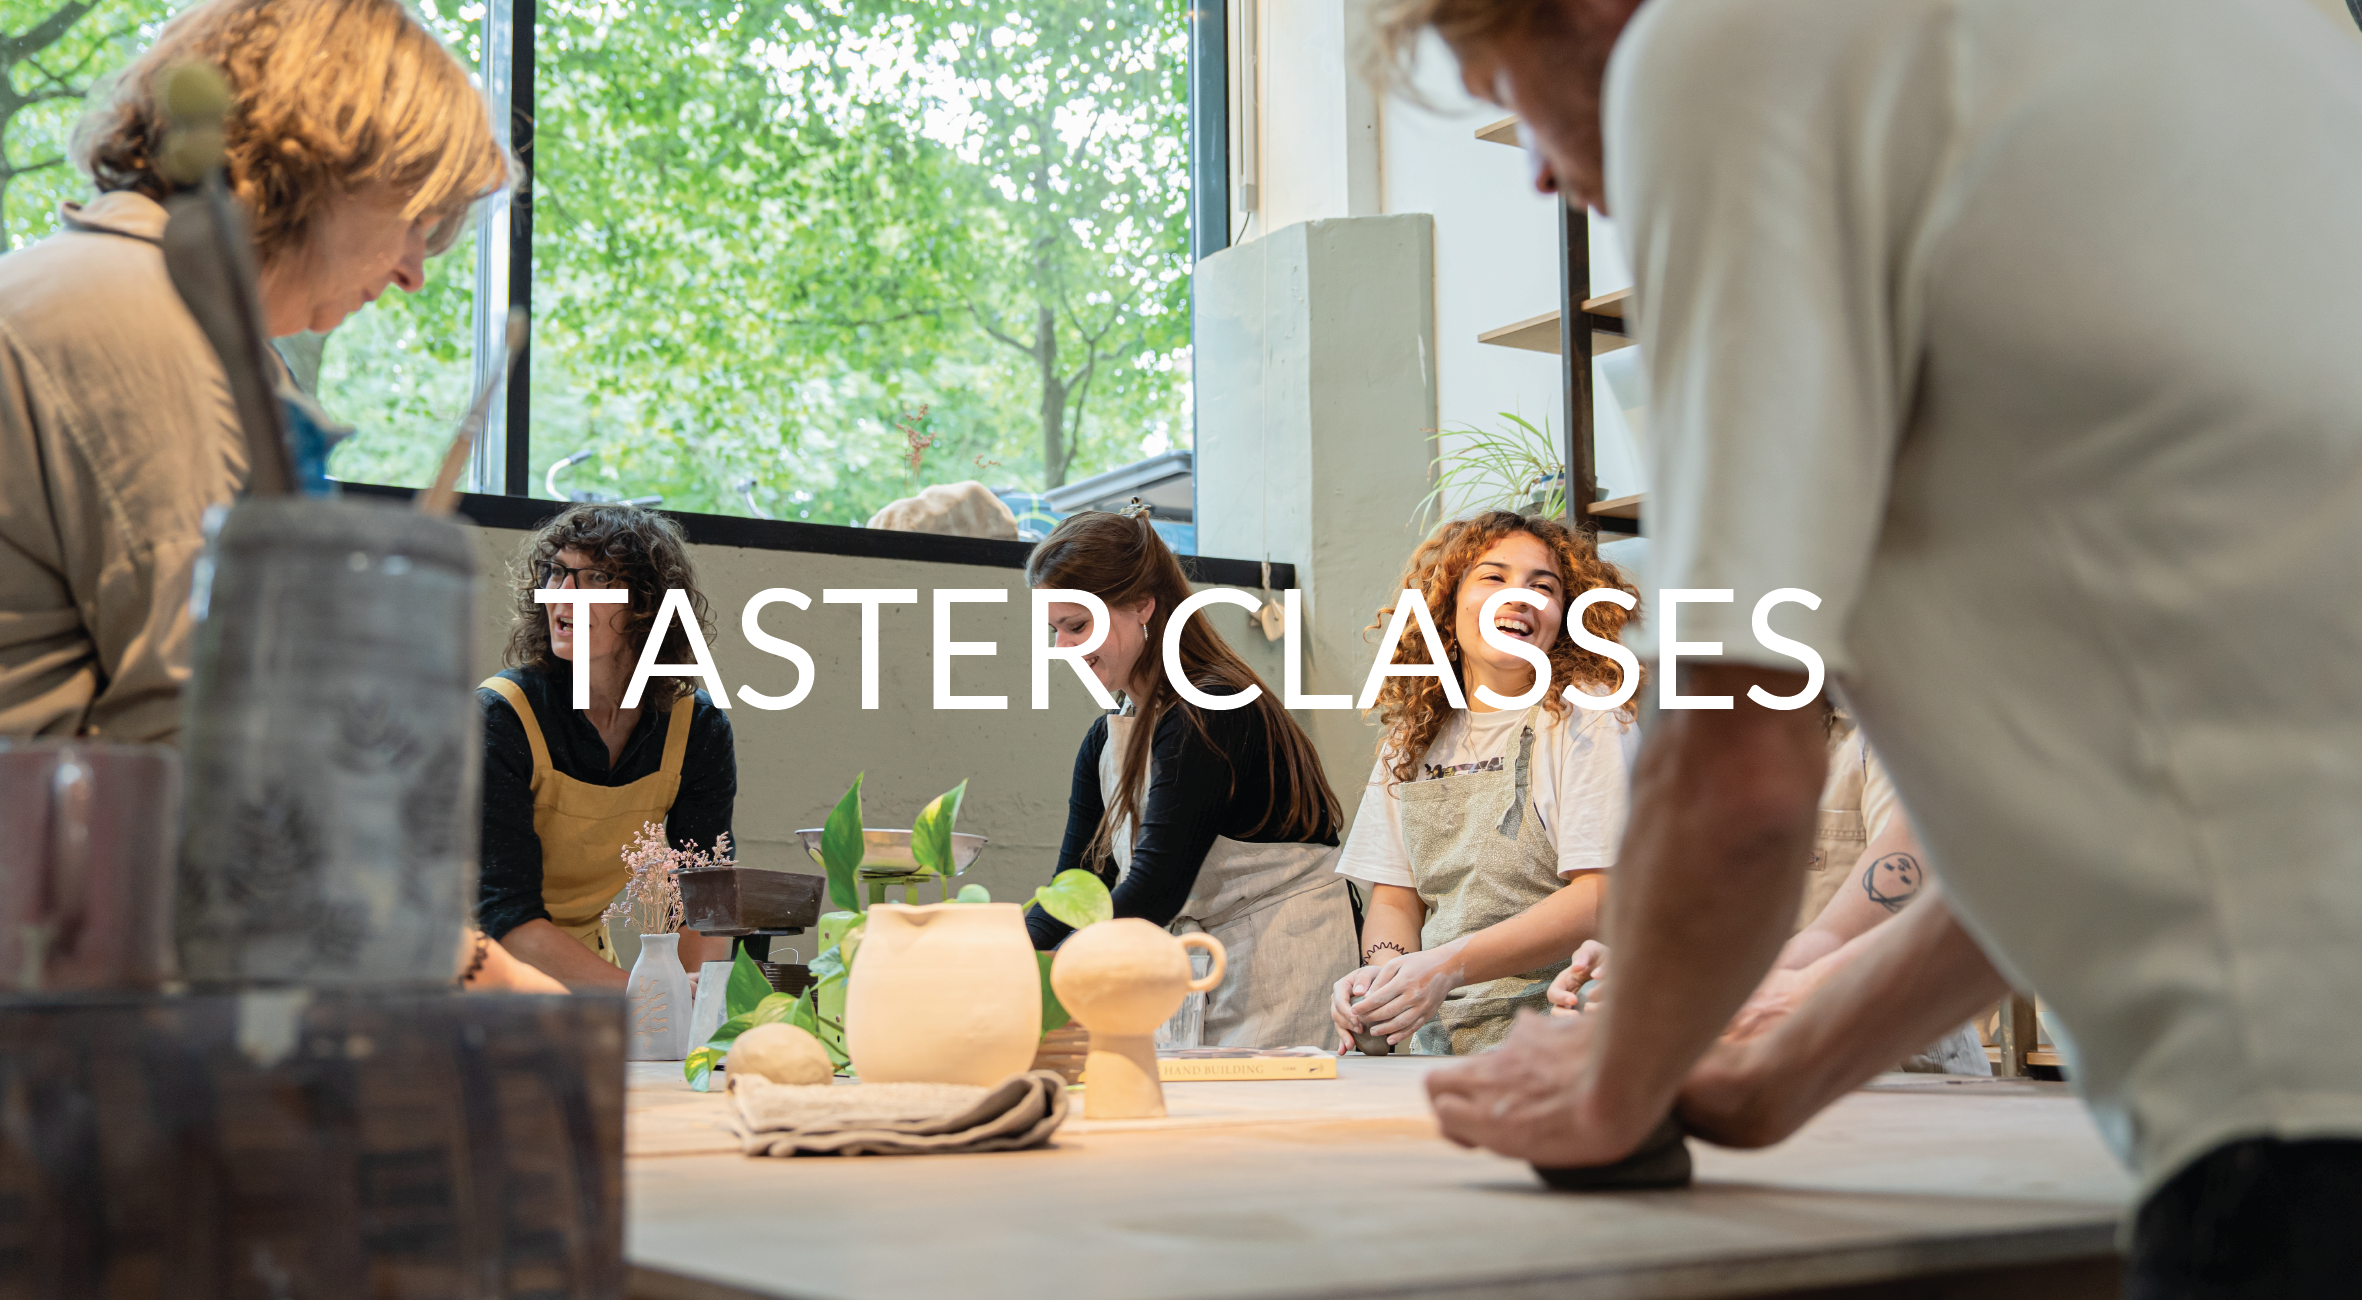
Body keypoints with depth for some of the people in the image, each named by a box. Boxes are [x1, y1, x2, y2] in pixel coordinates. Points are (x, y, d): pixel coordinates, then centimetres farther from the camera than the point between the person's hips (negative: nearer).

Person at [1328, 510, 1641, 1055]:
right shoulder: (1412, 739, 15)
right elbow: (1396, 897, 14)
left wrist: (1448, 967, -21)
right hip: (1436, 1042, 5)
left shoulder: (1588, 721, -2)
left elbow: (1605, 895, -11)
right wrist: (1385, 969, -11)